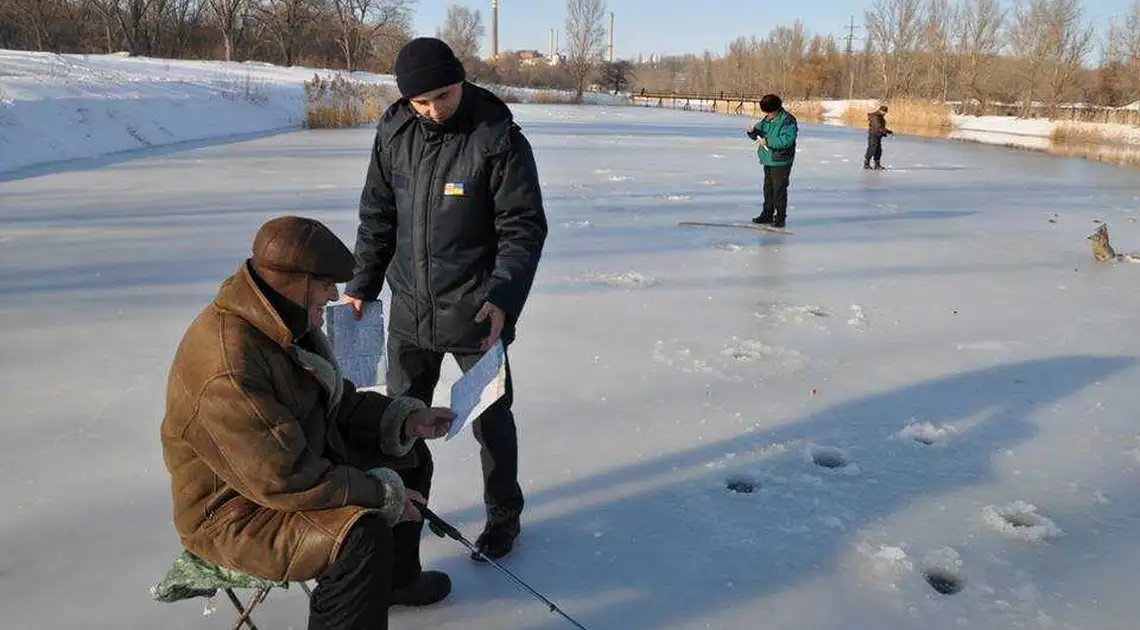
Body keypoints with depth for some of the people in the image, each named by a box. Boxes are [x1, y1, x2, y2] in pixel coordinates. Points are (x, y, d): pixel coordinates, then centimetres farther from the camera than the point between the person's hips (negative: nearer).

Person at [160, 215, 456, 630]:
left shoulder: (290, 325, -1)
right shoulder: (229, 367, -33)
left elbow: (336, 402, 9)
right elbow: (288, 481, -32)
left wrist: (404, 420, -6)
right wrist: (383, 494, -22)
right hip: (237, 512, -10)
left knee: (411, 457, 15)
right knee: (363, 534, -32)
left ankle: (396, 577, 35)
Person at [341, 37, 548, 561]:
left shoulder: (498, 138, -15)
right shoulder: (394, 132, 0)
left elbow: (524, 228, -14)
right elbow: (377, 216, 9)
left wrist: (501, 299, -24)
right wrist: (362, 286, 7)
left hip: (476, 314, -5)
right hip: (409, 308, 5)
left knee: (490, 419, 10)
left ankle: (504, 515, 31)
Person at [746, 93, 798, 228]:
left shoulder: (787, 120, -15)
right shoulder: (767, 119, 10)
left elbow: (787, 139, -24)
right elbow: (758, 130, 19)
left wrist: (767, 141, -25)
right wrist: (753, 131, -5)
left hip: (781, 162, -8)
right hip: (768, 160, 8)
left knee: (779, 189, -4)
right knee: (768, 188, 15)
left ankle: (780, 218, 4)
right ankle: (767, 215, 26)